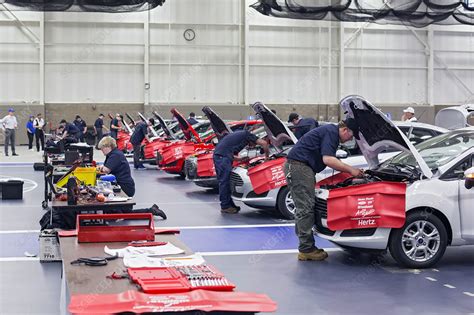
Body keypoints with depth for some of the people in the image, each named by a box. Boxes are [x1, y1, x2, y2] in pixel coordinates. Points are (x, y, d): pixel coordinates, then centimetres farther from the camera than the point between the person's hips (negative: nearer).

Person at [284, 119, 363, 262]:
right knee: (305, 208, -10)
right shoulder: (331, 132, -11)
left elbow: (331, 160, 29)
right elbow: (328, 159, -20)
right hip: (299, 166, -11)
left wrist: (350, 170, 23)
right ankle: (307, 250, -8)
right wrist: (351, 170, -13)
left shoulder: (330, 131, 22)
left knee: (302, 207, 12)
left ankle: (305, 247, 16)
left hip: (295, 166, 11)